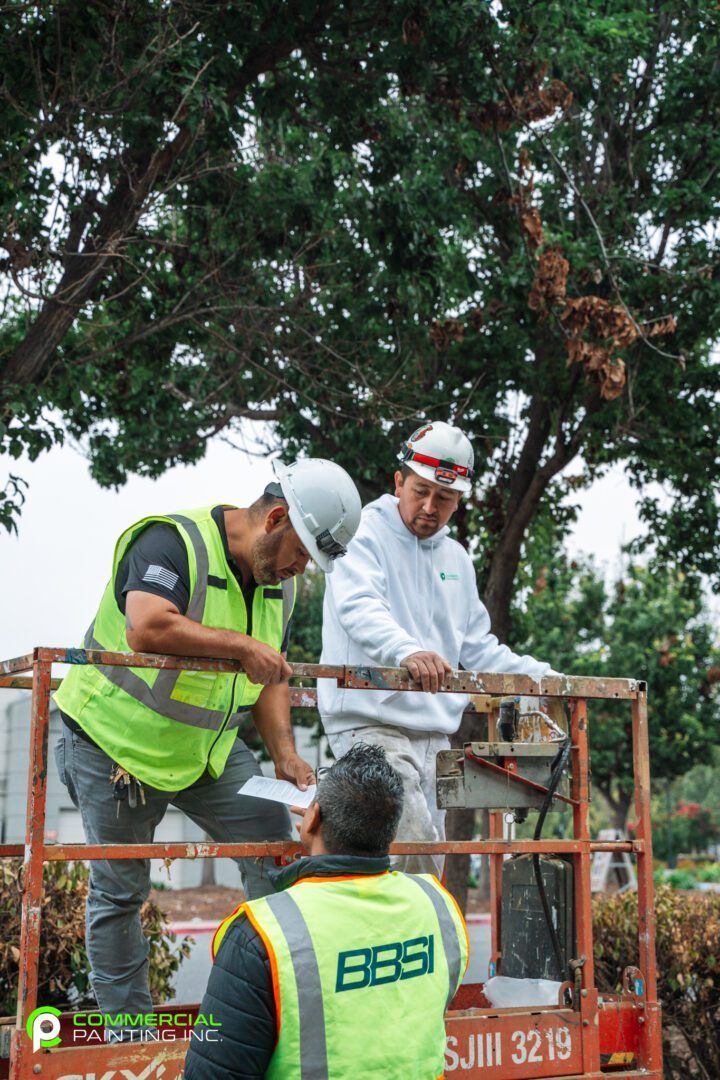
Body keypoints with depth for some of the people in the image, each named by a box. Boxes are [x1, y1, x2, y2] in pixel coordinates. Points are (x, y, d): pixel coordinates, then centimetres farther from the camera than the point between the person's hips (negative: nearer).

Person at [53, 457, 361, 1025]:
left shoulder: (279, 582, 1)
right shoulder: (173, 542, -25)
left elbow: (269, 677, 8)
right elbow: (147, 628, -42)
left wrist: (285, 754, -6)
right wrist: (241, 645, -36)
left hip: (208, 745, 7)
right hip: (115, 741, -6)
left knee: (272, 837, -4)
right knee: (120, 888, 5)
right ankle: (125, 1020, 22)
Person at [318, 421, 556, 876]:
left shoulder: (457, 560, 17)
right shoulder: (366, 536, -6)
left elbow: (478, 649, 23)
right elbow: (359, 608, -26)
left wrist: (546, 679, 12)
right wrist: (406, 651, -45)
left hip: (435, 735, 8)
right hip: (371, 724, -7)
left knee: (428, 867, 12)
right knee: (413, 851, -23)